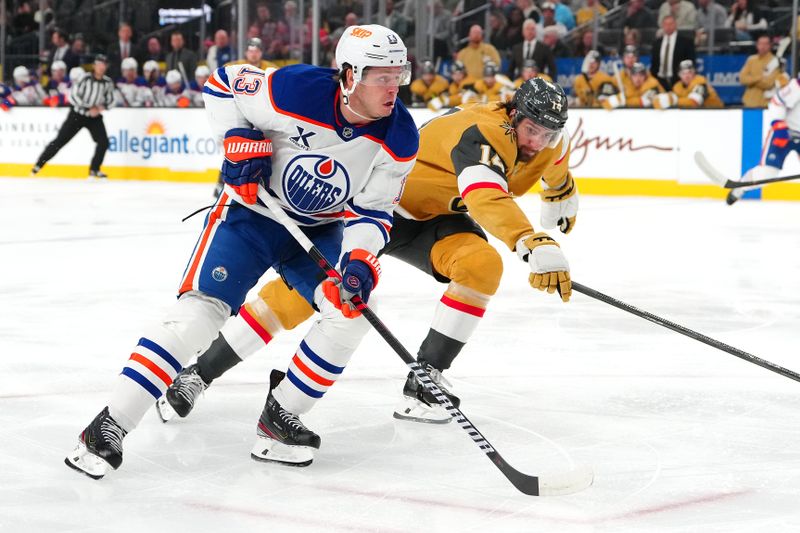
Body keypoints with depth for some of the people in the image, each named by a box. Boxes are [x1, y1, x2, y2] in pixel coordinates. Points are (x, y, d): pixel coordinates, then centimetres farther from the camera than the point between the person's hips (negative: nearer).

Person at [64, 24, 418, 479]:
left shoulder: (400, 139, -17)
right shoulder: (295, 91, -27)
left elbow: (372, 213, -10)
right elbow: (222, 84, -10)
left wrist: (359, 262, -26)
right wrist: (240, 142, -20)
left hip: (322, 227, 4)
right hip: (254, 209, -4)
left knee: (352, 309, -18)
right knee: (201, 310, -17)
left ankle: (279, 421, -1)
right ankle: (108, 428, -14)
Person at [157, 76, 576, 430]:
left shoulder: (547, 140, -7)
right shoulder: (483, 132, -34)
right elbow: (486, 199, -53)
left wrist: (562, 201, 35)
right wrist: (536, 247, -66)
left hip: (434, 217, 7)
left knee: (483, 266, -22)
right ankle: (200, 373, -4)